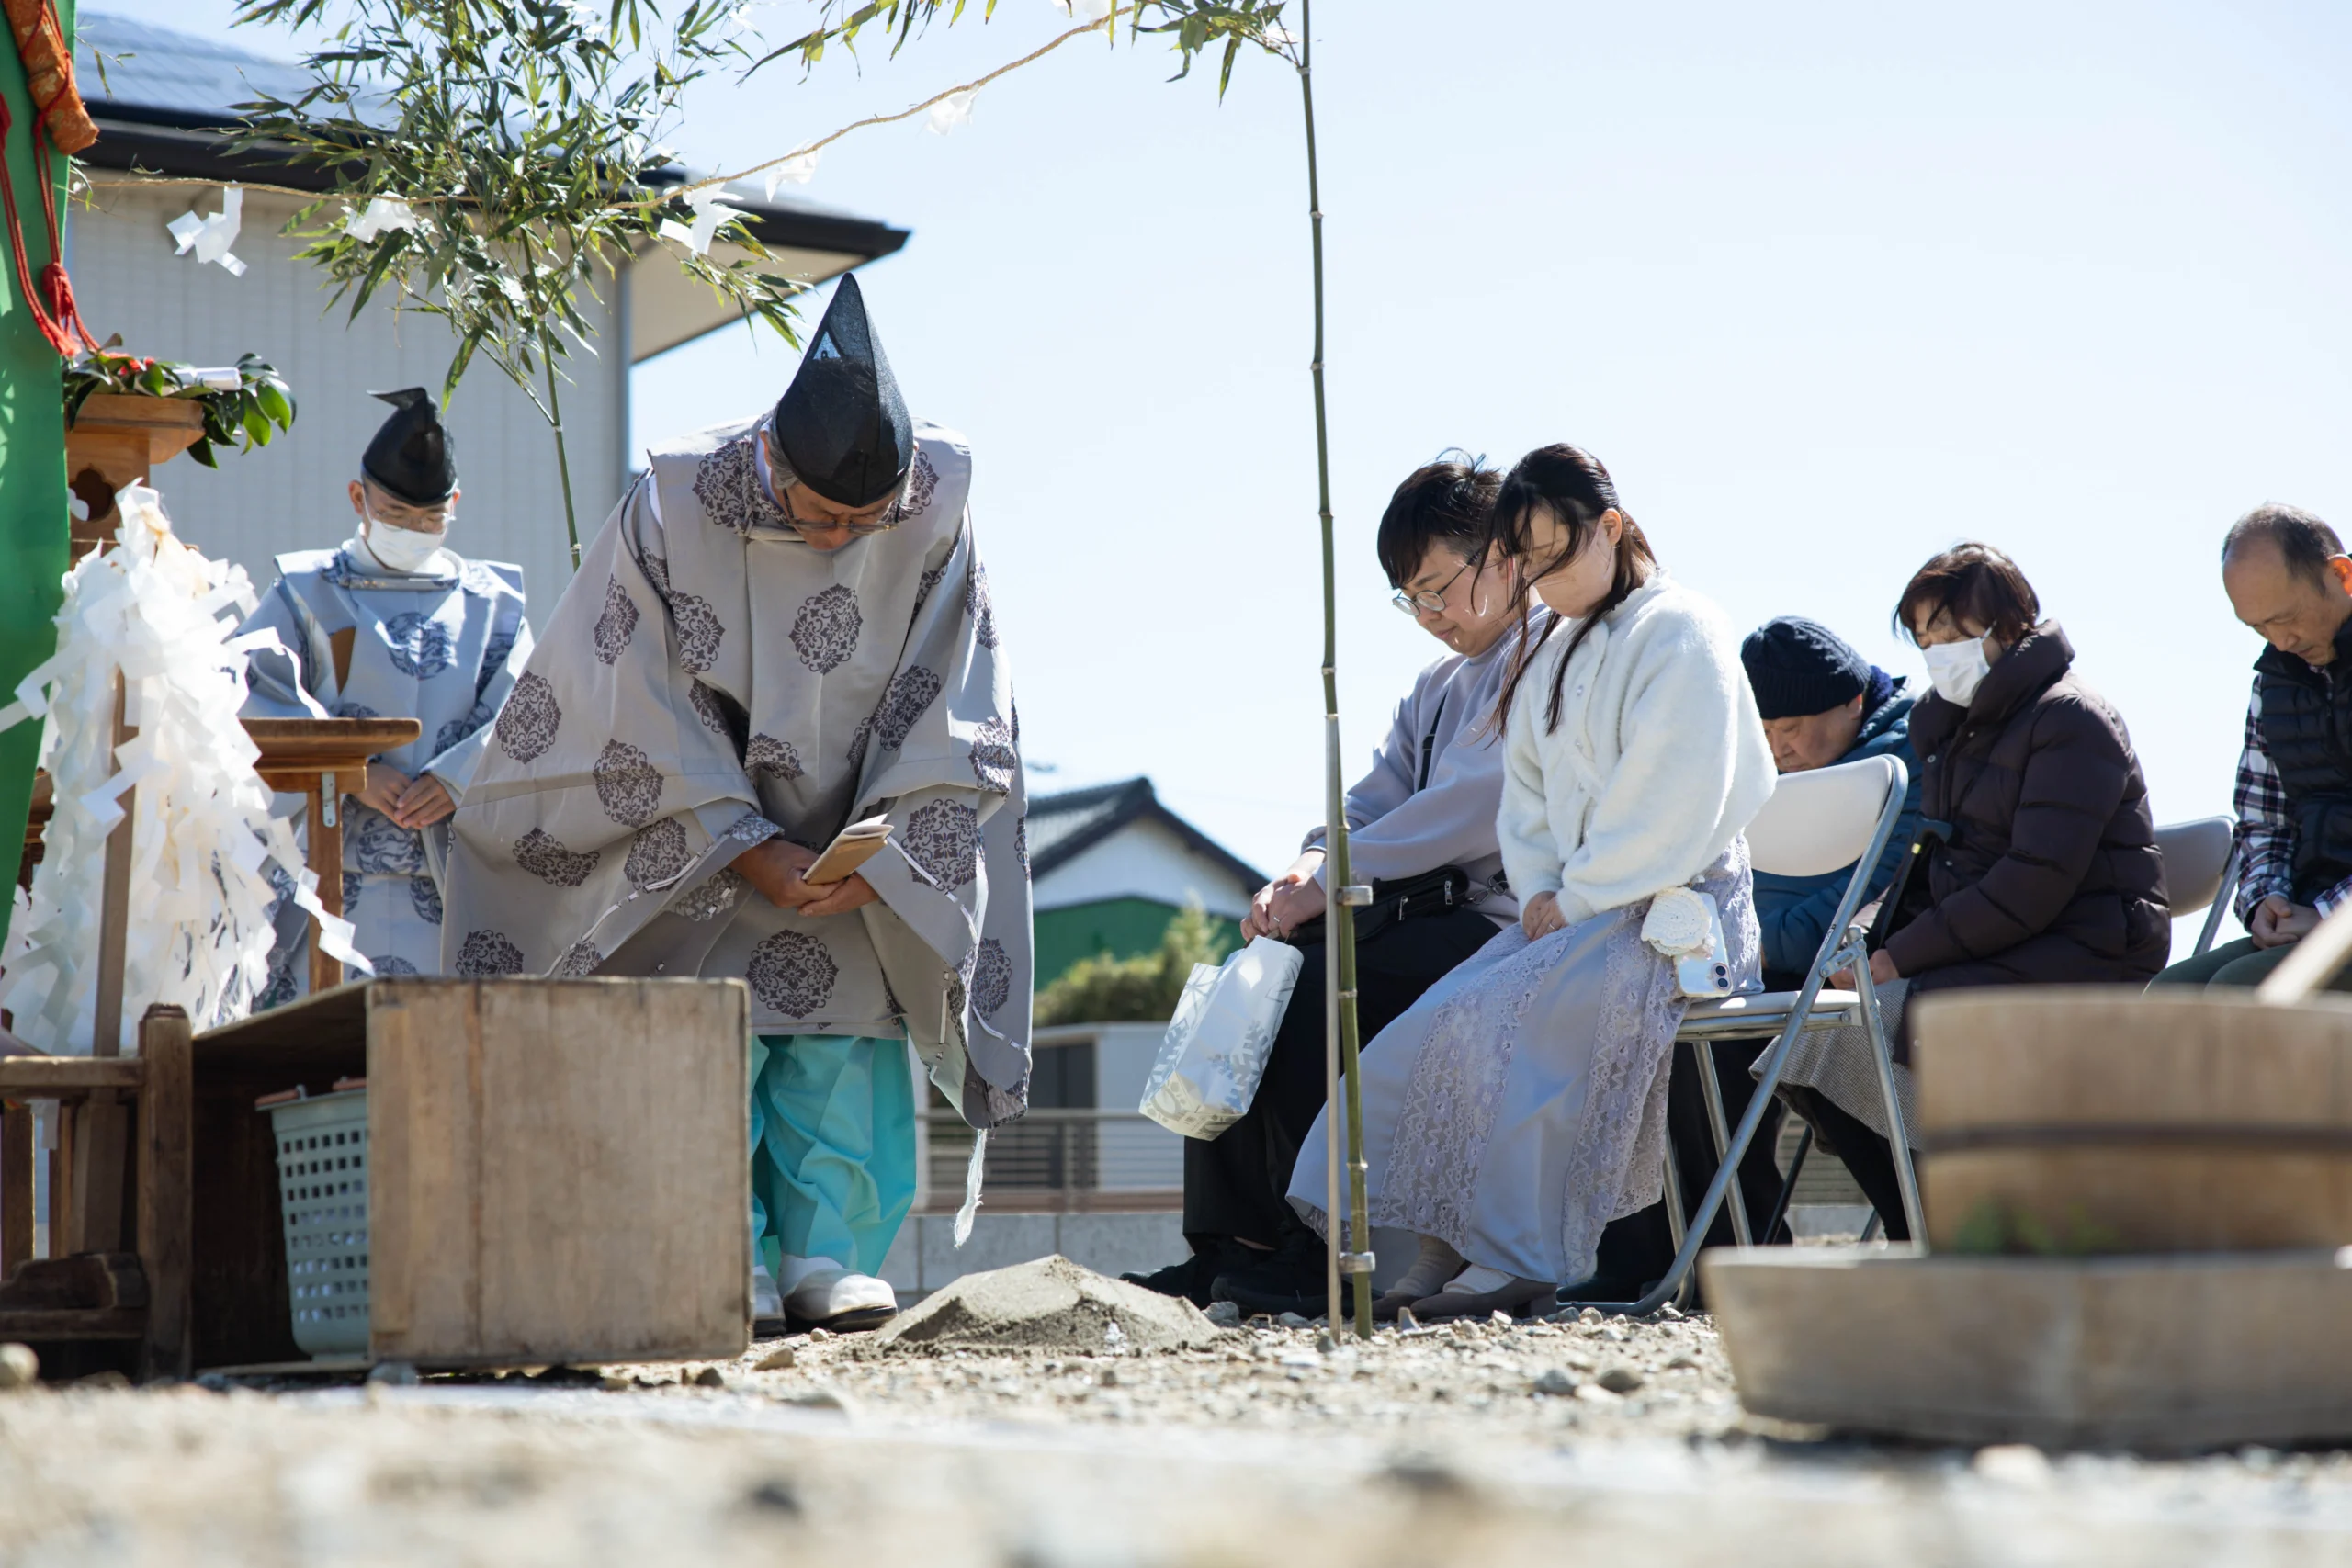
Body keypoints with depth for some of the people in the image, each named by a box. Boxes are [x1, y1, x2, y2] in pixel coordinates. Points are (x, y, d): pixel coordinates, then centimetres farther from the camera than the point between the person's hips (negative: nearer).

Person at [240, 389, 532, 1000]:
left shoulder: (491, 603, 15)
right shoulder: (308, 593, 10)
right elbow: (250, 689, -5)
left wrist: (457, 778, -14)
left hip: (452, 874, 2)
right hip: (337, 864, -1)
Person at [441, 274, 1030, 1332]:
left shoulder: (936, 514, -15)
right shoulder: (671, 508, -20)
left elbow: (951, 718, -9)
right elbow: (650, 718, -14)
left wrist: (880, 858, -18)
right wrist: (755, 853, -17)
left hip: (864, 857, 2)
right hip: (699, 853, -1)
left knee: (849, 1048, -6)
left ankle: (827, 1254, 2)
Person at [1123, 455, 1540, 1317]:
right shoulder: (1438, 685, 24)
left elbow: (1480, 803, -19)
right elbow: (1373, 801, 17)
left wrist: (1336, 879, -19)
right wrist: (1309, 868, -7)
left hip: (1502, 922, -9)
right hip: (1434, 911, 9)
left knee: (1315, 992, -26)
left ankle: (1320, 1253, -20)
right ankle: (1225, 1250, -9)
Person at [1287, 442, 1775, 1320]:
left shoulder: (1681, 633, -7)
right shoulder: (1553, 654, 19)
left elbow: (1671, 801, -15)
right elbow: (1527, 788, 18)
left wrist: (1575, 898, -14)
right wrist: (1539, 892, 0)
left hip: (1671, 905, -8)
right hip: (1577, 906, 8)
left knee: (1500, 1015, -28)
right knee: (1436, 1025, -13)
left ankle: (1516, 1261, -25)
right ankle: (1445, 1245, -17)